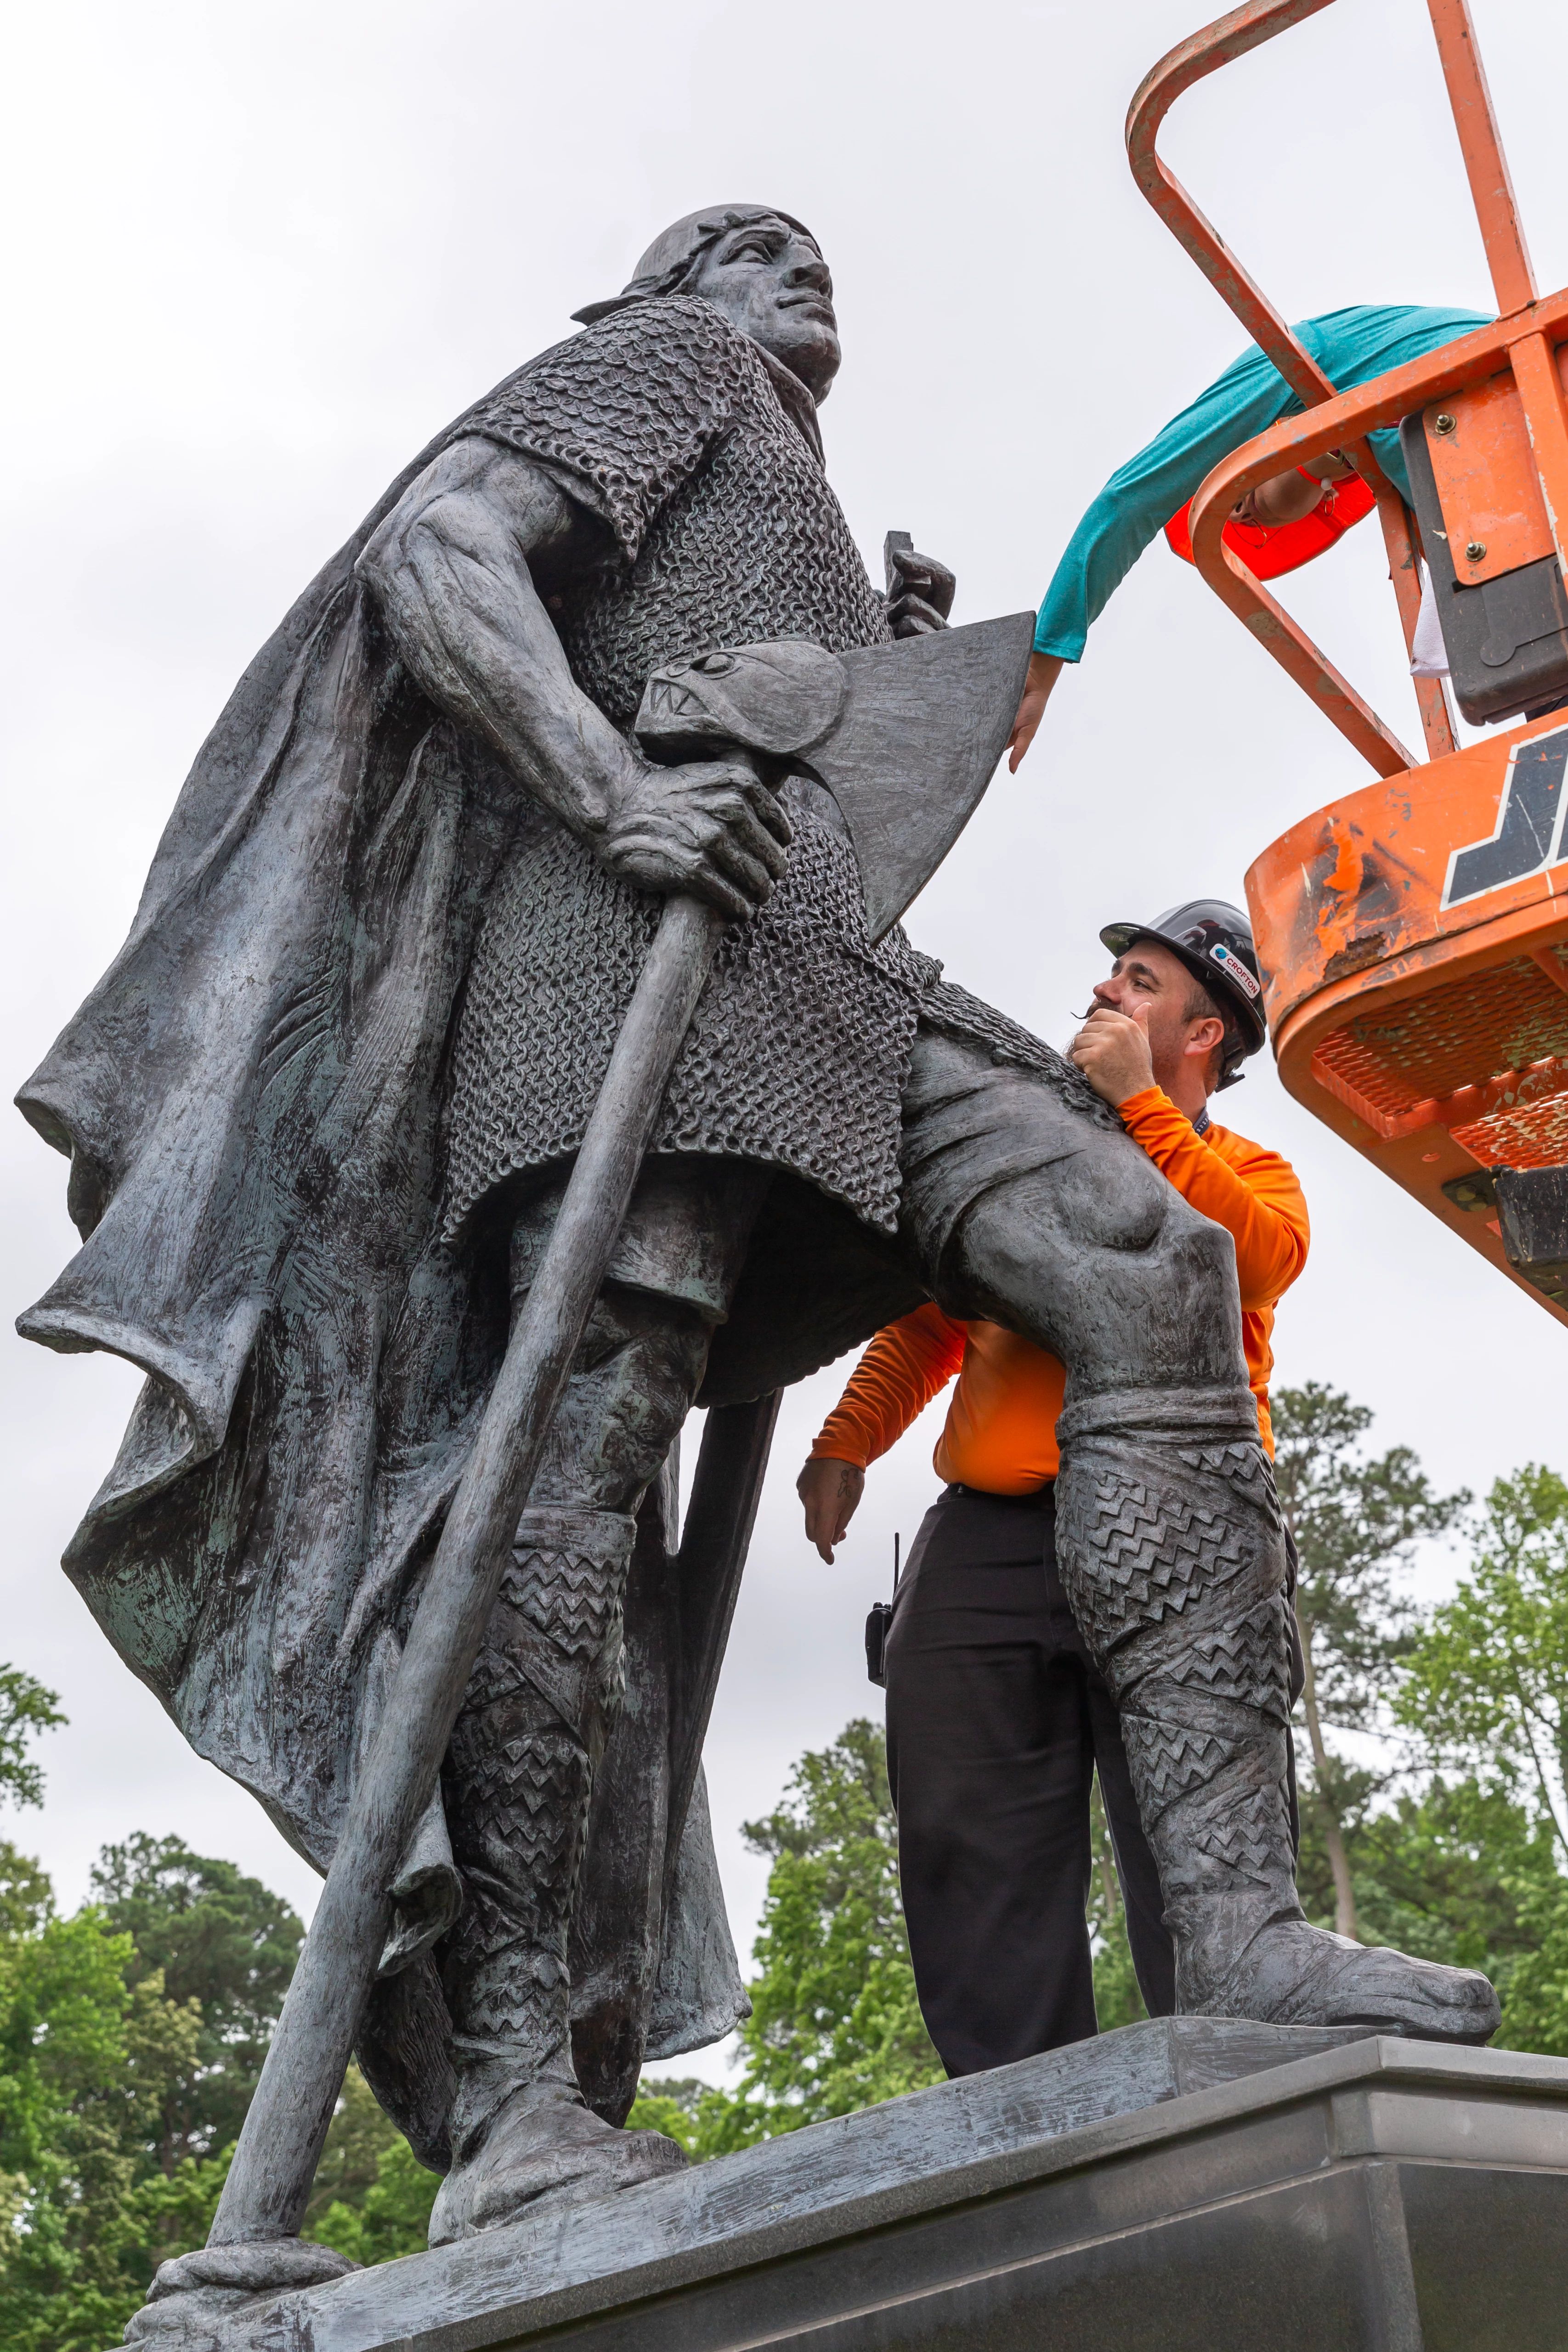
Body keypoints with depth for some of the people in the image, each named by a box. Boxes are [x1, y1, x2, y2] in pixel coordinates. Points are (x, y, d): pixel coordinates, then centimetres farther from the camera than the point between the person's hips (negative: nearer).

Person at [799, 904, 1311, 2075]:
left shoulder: (1251, 1173, 17)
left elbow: (1260, 1256, -7)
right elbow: (929, 1321, 24)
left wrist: (1138, 1102, -8)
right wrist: (848, 1438, 9)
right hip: (990, 1538, 3)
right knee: (973, 1843, -6)